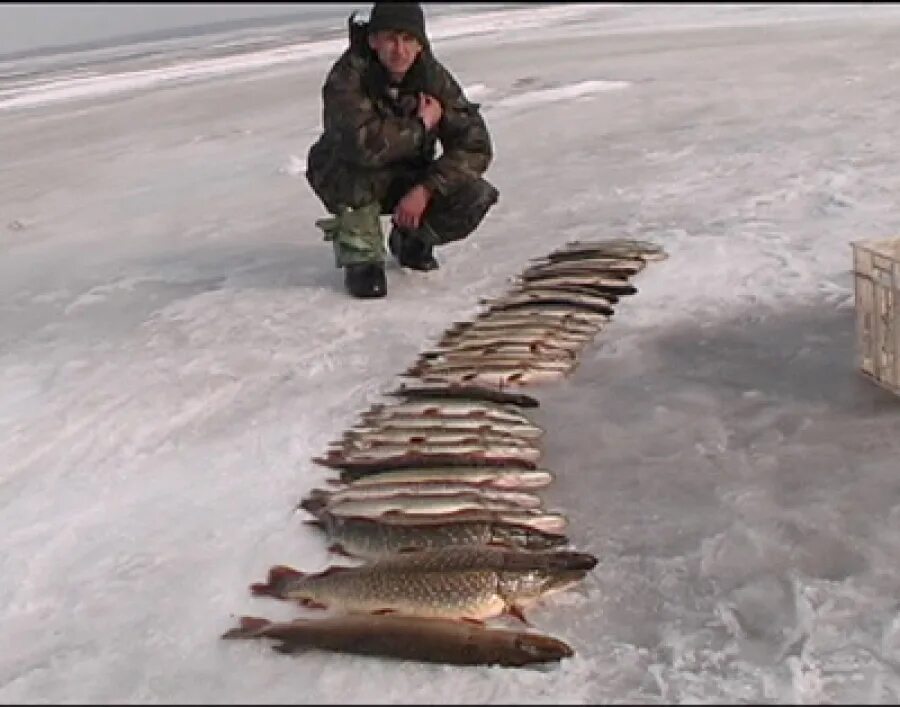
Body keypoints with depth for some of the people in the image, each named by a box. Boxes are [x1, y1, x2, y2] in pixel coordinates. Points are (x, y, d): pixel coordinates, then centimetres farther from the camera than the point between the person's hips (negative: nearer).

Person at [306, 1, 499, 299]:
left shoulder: (433, 76, -14)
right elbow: (364, 143, -43)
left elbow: (476, 146, -17)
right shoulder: (348, 76, -26)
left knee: (477, 196, -19)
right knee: (359, 161, -37)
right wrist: (422, 125, -28)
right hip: (345, 181, -3)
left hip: (410, 181, 4)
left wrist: (424, 190, -29)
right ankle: (360, 255, -16)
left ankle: (410, 238, 10)